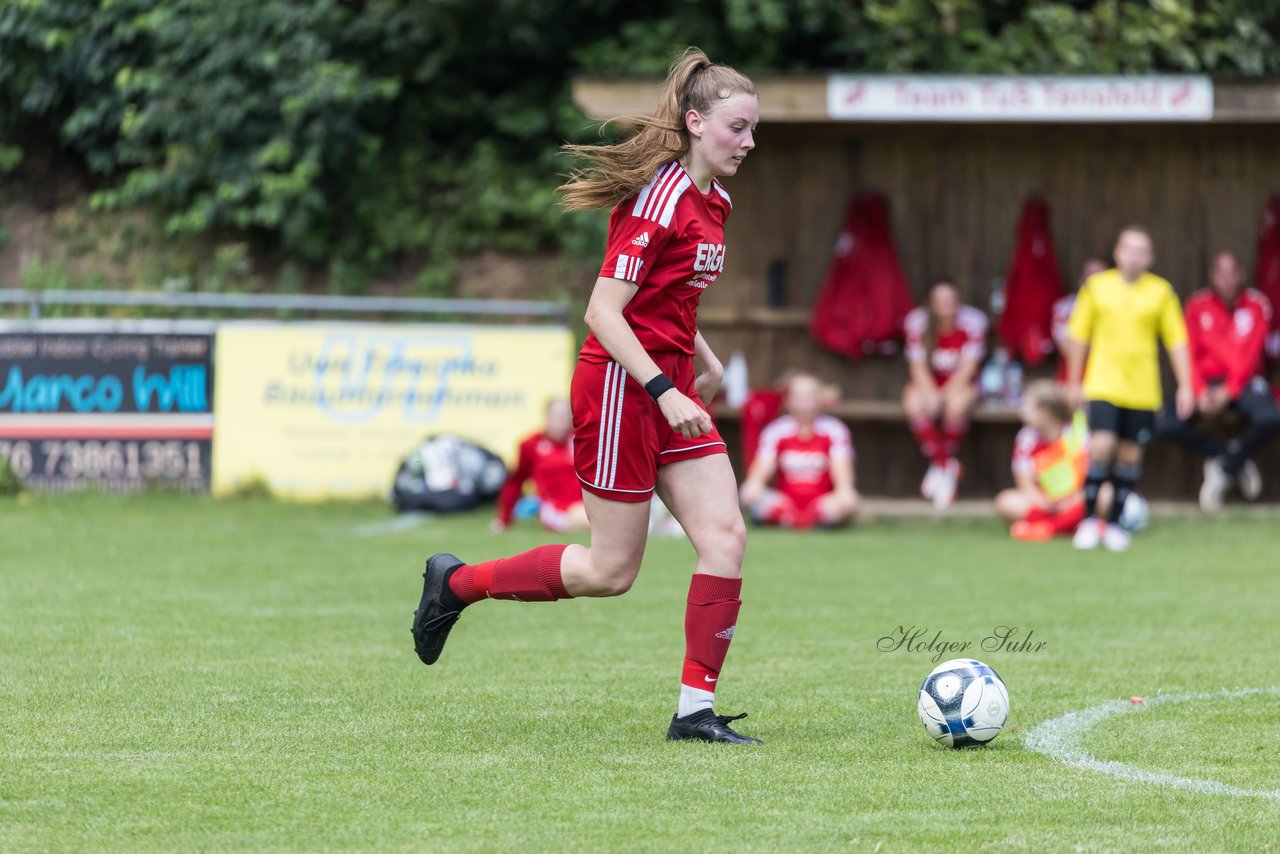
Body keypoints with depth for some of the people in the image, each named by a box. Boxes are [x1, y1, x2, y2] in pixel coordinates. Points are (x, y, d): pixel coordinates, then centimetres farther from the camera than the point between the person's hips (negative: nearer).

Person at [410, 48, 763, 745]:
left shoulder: (712, 202, 11)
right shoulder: (660, 197, -18)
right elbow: (604, 310, -21)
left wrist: (705, 362, 22)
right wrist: (664, 391, -25)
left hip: (669, 386, 9)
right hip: (621, 387, -9)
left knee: (725, 536, -5)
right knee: (611, 570, -2)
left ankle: (695, 710, -1)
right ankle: (458, 583, 18)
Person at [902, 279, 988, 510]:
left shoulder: (972, 321, -15)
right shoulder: (918, 321, -11)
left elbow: (967, 367, -16)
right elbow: (918, 367, -9)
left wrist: (947, 393, -26)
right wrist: (930, 394, -26)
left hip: (960, 384, -1)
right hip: (929, 384, 1)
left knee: (956, 405, -37)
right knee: (914, 404, -33)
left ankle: (941, 465, -14)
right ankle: (946, 466, -21)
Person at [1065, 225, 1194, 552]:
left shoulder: (1162, 292, 1)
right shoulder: (1096, 286, 1)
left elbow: (1176, 340, 3)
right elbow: (1079, 336, 8)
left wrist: (1185, 386, -2)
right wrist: (1074, 383, 9)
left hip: (1142, 388, 1)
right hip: (1103, 385, -1)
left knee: (1130, 454, 4)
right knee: (1101, 446, -15)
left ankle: (1114, 523, 18)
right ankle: (1089, 519, -1)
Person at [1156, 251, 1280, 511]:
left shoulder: (1257, 306, -1)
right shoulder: (1198, 306, 1)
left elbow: (1251, 355, -6)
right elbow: (1191, 355, -1)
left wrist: (1228, 392, -16)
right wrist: (1200, 393, -16)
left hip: (1243, 382, -1)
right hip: (1207, 380, 1)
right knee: (1167, 425, -24)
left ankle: (1224, 469, -7)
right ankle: (1237, 462, -8)